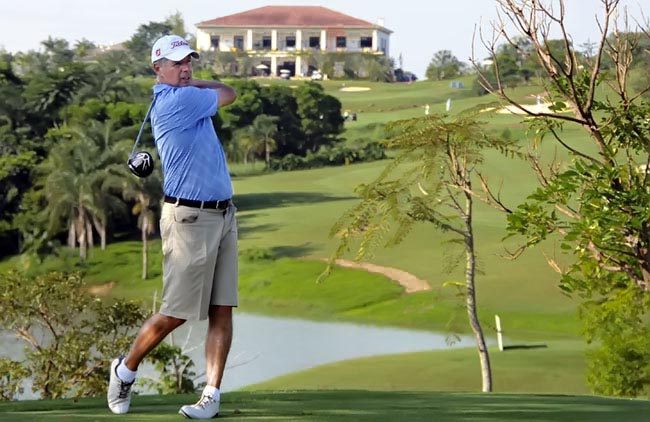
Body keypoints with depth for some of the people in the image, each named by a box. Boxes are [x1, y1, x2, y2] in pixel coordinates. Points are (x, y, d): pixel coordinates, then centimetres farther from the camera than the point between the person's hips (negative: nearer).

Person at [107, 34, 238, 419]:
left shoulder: (183, 97, 14)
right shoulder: (178, 100, -14)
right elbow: (228, 94, 1)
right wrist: (187, 84, 17)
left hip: (224, 214, 9)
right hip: (190, 217, -9)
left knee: (221, 310, 2)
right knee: (177, 313, -2)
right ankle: (126, 370, 20)